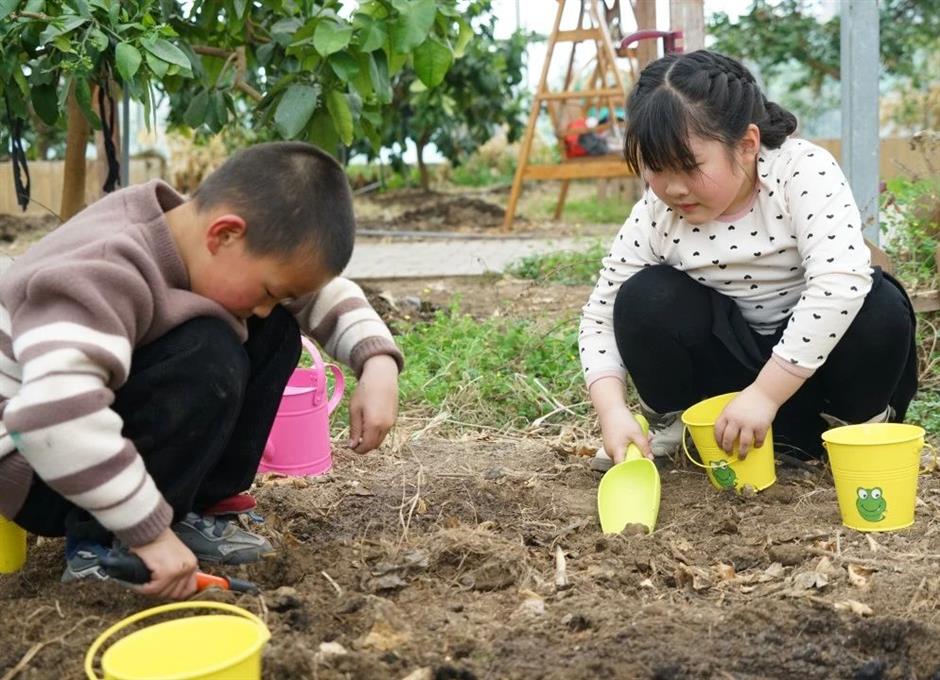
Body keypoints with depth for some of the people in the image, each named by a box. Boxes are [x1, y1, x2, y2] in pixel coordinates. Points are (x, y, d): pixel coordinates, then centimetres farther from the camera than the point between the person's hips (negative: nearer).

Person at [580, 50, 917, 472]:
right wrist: (612, 412, -25)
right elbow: (602, 316, -7)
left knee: (881, 308, -31)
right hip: (728, 364, 2)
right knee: (644, 299, -23)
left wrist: (765, 393, -38)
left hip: (812, 362, -2)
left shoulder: (804, 171, -23)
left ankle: (857, 424, -5)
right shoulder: (654, 216, -13)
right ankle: (671, 425, -1)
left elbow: (842, 281, -36)